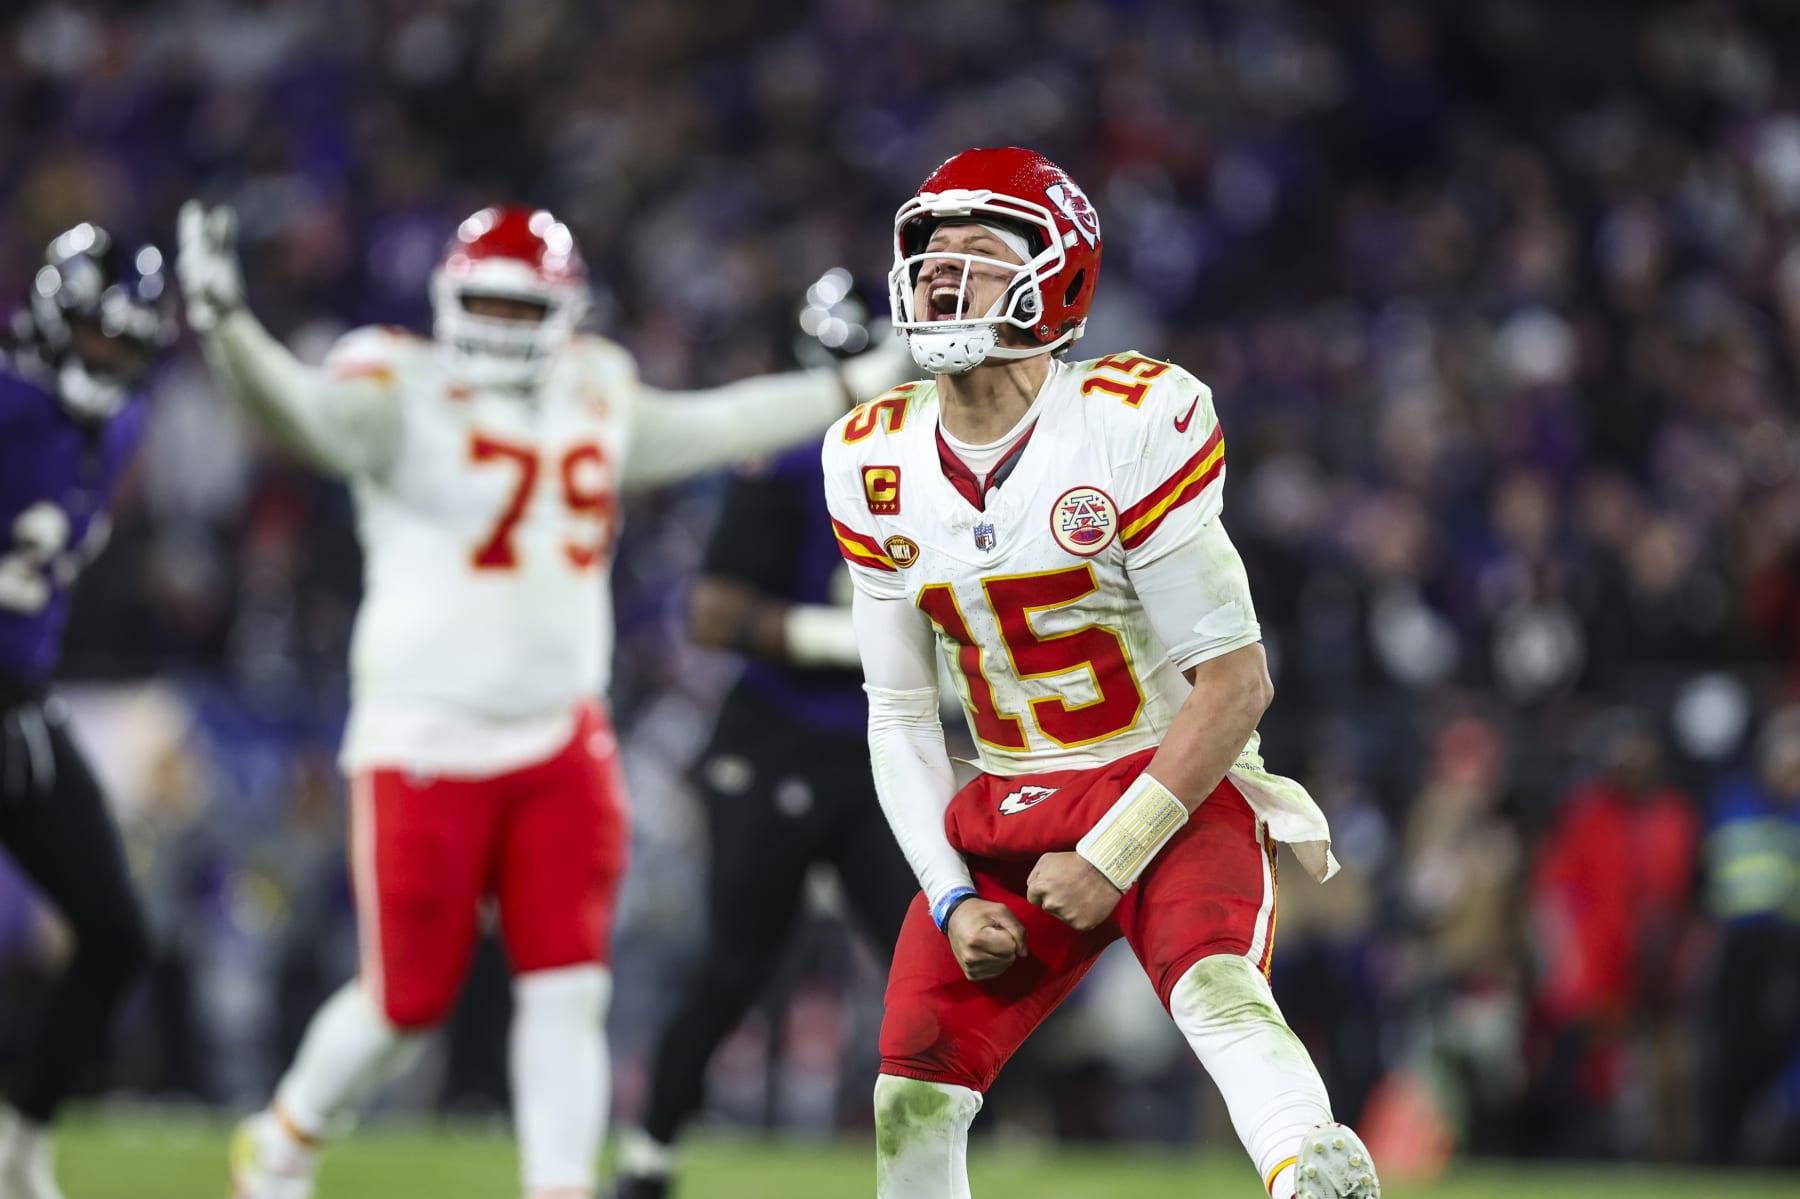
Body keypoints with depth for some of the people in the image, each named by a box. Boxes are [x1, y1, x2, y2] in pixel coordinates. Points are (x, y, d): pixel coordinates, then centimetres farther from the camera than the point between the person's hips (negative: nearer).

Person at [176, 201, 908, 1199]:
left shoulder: (596, 399, 10)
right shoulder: (404, 396, -10)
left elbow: (711, 428, 25)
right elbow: (304, 408, -28)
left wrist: (859, 386, 32)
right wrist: (224, 325, -48)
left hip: (561, 741, 5)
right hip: (425, 742, -5)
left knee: (567, 990, -2)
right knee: (407, 1000, 4)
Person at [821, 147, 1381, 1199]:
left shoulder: (1135, 423, -16)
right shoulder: (876, 463, 3)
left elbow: (1236, 683, -14)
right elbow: (899, 715, 10)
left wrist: (1109, 858, -16)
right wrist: (950, 895, -2)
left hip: (1174, 793, -6)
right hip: (1005, 814, 6)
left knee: (1216, 988, -35)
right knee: (908, 1103, -3)